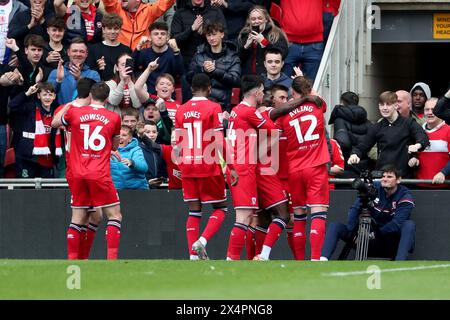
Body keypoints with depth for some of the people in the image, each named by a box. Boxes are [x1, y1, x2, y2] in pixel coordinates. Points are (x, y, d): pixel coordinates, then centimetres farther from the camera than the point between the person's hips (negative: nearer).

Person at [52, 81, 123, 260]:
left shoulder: (74, 113, 2)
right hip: (100, 175, -3)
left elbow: (54, 123, 23)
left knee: (77, 217, 10)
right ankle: (111, 259, -9)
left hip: (77, 175, 3)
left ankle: (72, 259, 6)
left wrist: (67, 106, 35)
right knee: (114, 215, 4)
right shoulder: (113, 118, 1)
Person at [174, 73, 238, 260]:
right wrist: (230, 167, -7)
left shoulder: (181, 110, 7)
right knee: (220, 208, 7)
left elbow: (178, 143, 11)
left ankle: (193, 255, 2)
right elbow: (219, 142, -11)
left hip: (187, 167, 5)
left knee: (194, 211, 8)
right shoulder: (213, 108, -7)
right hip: (209, 167, -4)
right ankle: (202, 241, -15)